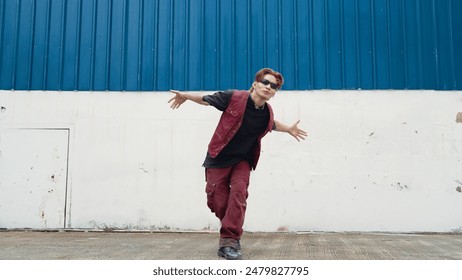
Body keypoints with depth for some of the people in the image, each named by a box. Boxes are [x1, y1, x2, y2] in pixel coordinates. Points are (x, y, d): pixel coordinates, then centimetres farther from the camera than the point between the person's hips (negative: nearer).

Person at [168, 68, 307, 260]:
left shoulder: (267, 112, -3)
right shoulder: (234, 98, -16)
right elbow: (207, 100, 0)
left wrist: (288, 130, 22)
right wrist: (185, 96, 4)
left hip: (242, 161, 2)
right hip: (218, 159, -2)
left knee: (239, 192, -21)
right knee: (217, 200, -3)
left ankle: (229, 240, -15)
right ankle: (233, 231, 25)